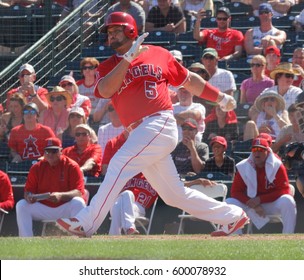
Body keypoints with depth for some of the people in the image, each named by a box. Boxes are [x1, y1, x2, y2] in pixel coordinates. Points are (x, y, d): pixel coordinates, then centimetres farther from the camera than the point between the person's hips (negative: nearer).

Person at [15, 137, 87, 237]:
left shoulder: (71, 166, -7)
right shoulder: (36, 168, 4)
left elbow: (79, 192, -16)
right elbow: (28, 191, 2)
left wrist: (60, 196, -34)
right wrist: (29, 197, -25)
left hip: (65, 210, -3)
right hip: (43, 208, 3)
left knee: (78, 203, -33)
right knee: (21, 205, -17)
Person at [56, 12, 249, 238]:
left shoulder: (158, 54, 8)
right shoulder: (109, 66, 16)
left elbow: (189, 80, 18)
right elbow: (105, 90, -6)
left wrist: (221, 98, 20)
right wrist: (128, 57, -11)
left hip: (160, 125, -6)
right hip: (138, 134, 6)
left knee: (119, 165, -21)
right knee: (175, 194, 8)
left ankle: (86, 223, -22)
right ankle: (232, 216, 20)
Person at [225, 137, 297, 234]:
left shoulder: (277, 166, -12)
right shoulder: (243, 167, -6)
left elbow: (284, 190, -15)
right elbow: (236, 192, -7)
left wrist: (260, 199, -24)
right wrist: (254, 205, -23)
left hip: (272, 204, -2)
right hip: (251, 205, 2)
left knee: (287, 201, -33)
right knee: (229, 203, -21)